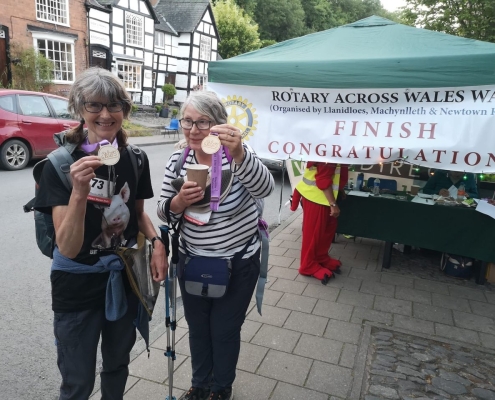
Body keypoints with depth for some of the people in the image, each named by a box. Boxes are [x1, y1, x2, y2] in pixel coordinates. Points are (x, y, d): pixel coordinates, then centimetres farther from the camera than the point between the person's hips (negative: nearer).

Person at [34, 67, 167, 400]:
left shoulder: (136, 159, -7)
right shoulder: (61, 164, -19)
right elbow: (68, 248, -24)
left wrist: (156, 242, -9)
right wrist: (79, 192, -39)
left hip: (125, 278, 4)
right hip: (77, 286, -4)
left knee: (118, 364, 25)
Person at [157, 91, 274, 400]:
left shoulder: (234, 155, -17)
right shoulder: (177, 161, -5)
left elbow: (264, 189, -36)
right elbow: (165, 214, -2)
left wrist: (239, 154, -54)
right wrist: (179, 201, -25)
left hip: (238, 263, -4)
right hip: (192, 261, 4)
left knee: (224, 331, 14)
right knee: (197, 328, 21)